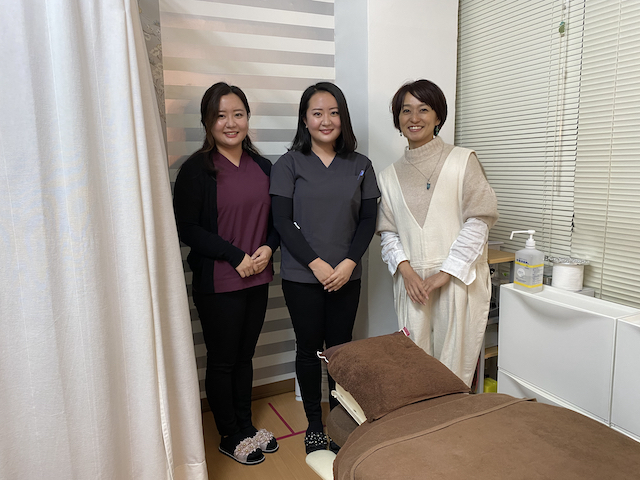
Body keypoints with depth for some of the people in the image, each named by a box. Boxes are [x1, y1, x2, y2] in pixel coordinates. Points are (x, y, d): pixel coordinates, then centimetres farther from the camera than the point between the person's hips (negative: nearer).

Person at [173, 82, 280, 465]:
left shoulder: (262, 166, 7)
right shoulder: (197, 169, -9)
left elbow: (275, 218, 13)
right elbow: (186, 227, -12)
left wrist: (268, 247, -7)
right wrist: (236, 256, -16)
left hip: (257, 279, 5)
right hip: (217, 283, -5)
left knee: (245, 357, 18)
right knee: (222, 361, 9)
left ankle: (246, 426, 36)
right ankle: (230, 437, 28)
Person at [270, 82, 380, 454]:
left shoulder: (360, 166, 6)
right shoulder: (290, 164, -1)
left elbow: (368, 219, 4)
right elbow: (283, 221, -7)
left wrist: (349, 263, -9)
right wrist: (316, 264, -13)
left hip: (347, 276, 2)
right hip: (302, 276, -2)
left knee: (341, 346, 10)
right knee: (309, 348, 9)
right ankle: (315, 425, 26)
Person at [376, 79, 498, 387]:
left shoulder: (462, 161, 0)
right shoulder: (390, 175, 12)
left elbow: (479, 219, -7)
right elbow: (388, 231, 11)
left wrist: (445, 273, -12)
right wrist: (405, 269, -6)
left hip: (458, 281, -3)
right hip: (411, 283, 3)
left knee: (454, 364, 3)